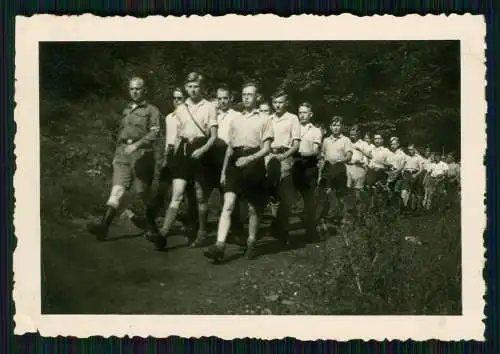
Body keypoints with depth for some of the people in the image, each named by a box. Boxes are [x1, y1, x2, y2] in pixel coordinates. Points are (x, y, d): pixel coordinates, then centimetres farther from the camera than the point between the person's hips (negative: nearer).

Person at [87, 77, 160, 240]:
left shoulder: (151, 110, 4)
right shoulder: (126, 110, 21)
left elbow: (154, 133, -8)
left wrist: (136, 145, -21)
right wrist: (116, 155, 19)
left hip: (142, 155, -4)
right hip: (122, 155, 4)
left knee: (144, 193, 2)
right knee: (117, 189, -10)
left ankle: (151, 225, 19)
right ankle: (104, 226, -22)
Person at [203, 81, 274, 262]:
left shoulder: (264, 119, 3)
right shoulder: (235, 119, 16)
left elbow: (266, 148, -4)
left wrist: (249, 159, -21)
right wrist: (223, 170, 15)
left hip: (254, 164, -2)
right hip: (235, 163, 2)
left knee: (253, 208, 6)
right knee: (228, 204, -12)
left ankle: (251, 243, 23)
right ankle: (220, 246, -22)